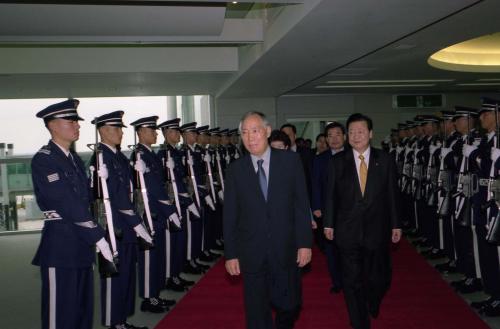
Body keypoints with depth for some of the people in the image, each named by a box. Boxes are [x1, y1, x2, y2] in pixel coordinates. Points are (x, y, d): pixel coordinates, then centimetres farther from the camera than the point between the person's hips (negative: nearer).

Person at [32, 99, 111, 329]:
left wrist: (93, 235, 5)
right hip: (59, 244, -8)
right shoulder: (43, 160, -13)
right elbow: (66, 204, -20)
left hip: (82, 243, 8)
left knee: (83, 308, 16)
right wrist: (98, 238, -21)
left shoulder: (75, 159, 14)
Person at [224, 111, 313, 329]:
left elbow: (302, 204, -1)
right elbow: (229, 215, 2)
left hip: (286, 251, 0)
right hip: (251, 253, 0)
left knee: (289, 306, 12)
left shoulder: (290, 161, -2)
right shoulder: (235, 169, 0)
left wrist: (305, 243, -5)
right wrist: (230, 254, 0)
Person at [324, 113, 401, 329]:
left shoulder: (384, 160, 0)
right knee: (352, 281, 6)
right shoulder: (337, 162, 0)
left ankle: (372, 303, 43)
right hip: (348, 231, 0)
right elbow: (331, 195, 3)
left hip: (377, 230, 1)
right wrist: (329, 223, 3)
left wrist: (396, 225, 4)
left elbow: (392, 194, 3)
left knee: (379, 279, 10)